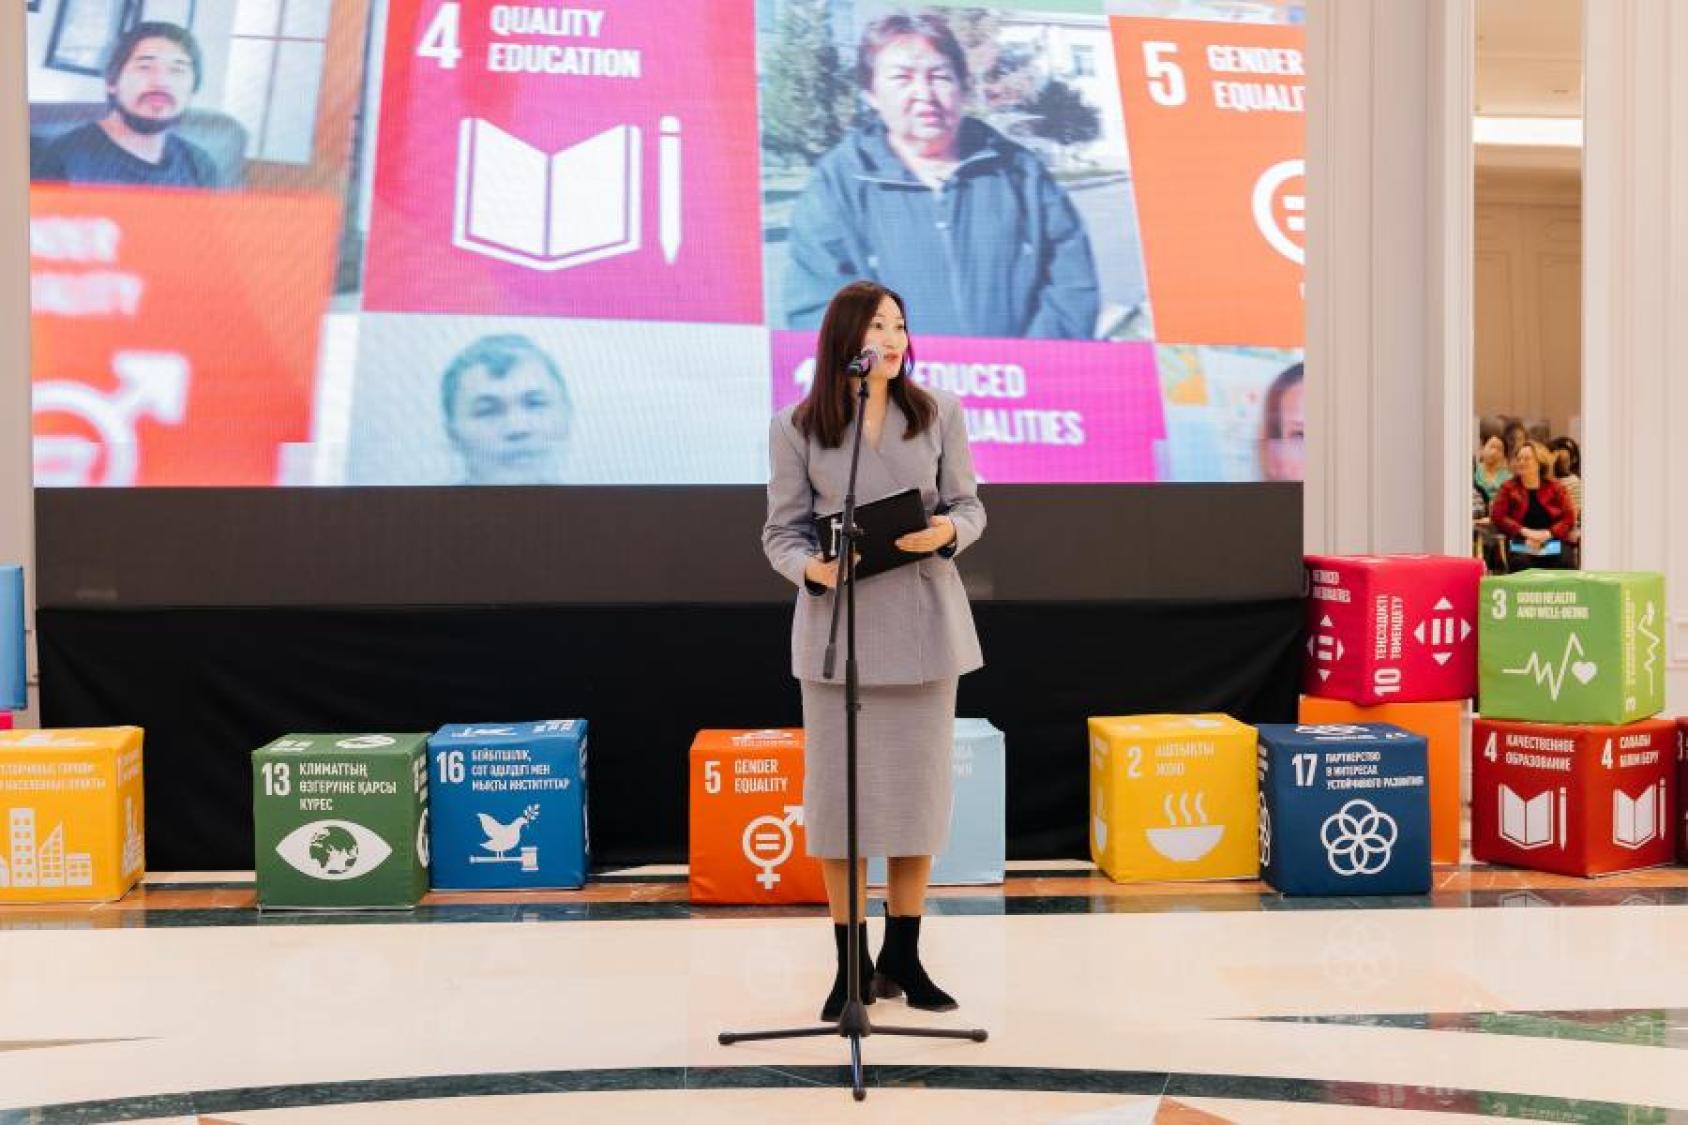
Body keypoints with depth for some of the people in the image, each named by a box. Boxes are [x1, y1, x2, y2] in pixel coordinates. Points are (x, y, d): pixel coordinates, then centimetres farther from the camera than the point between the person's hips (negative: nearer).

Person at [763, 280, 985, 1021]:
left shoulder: (939, 414, 3)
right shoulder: (796, 428, 0)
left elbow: (969, 506, 7)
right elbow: (782, 532, 1)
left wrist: (948, 531, -15)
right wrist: (811, 567, -20)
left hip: (923, 623, 2)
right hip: (837, 623, -1)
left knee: (919, 785, 7)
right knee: (839, 790, 2)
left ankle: (903, 957, 22)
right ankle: (851, 965, 14)